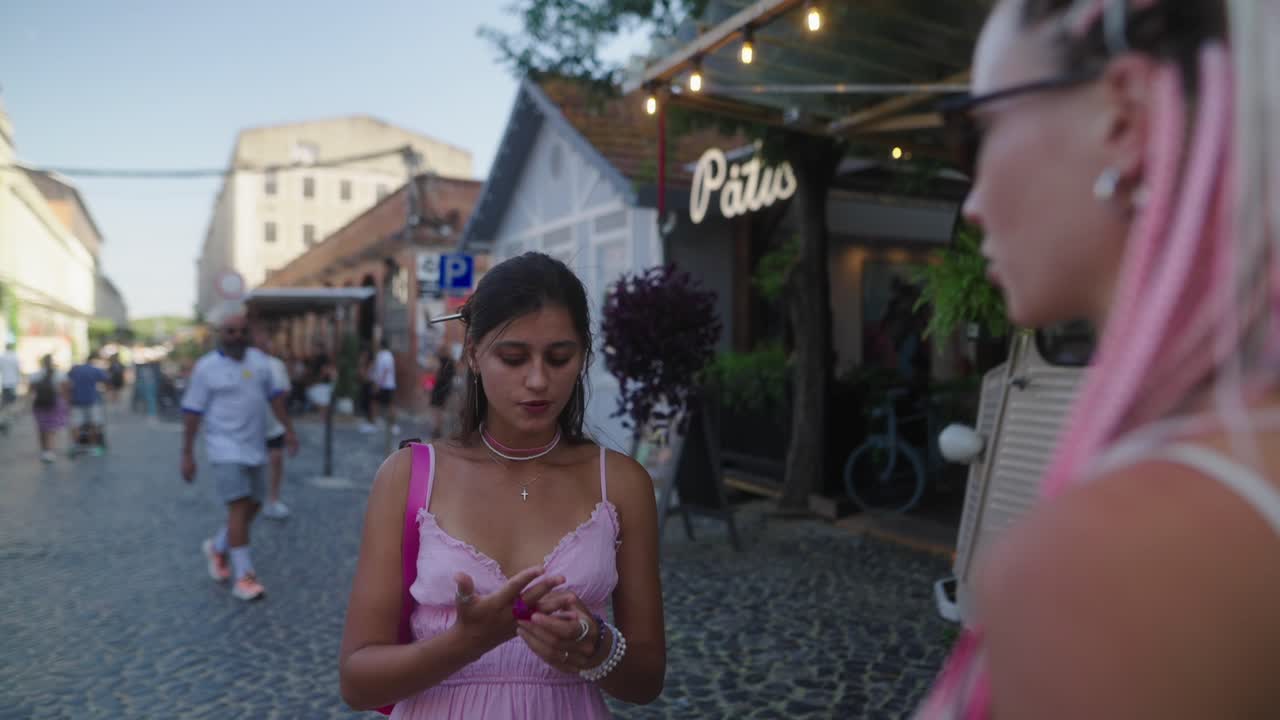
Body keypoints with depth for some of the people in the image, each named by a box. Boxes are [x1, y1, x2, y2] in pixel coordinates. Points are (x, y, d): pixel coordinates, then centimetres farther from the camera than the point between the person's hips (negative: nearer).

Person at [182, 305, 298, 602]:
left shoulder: (259, 360, 7)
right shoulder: (206, 367, -6)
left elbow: (275, 396, 16)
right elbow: (192, 412, -5)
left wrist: (288, 428, 11)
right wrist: (187, 454, -6)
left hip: (255, 448, 5)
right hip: (226, 448, -5)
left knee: (253, 506, 10)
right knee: (239, 507, -12)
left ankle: (217, 547, 35)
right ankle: (244, 576, -6)